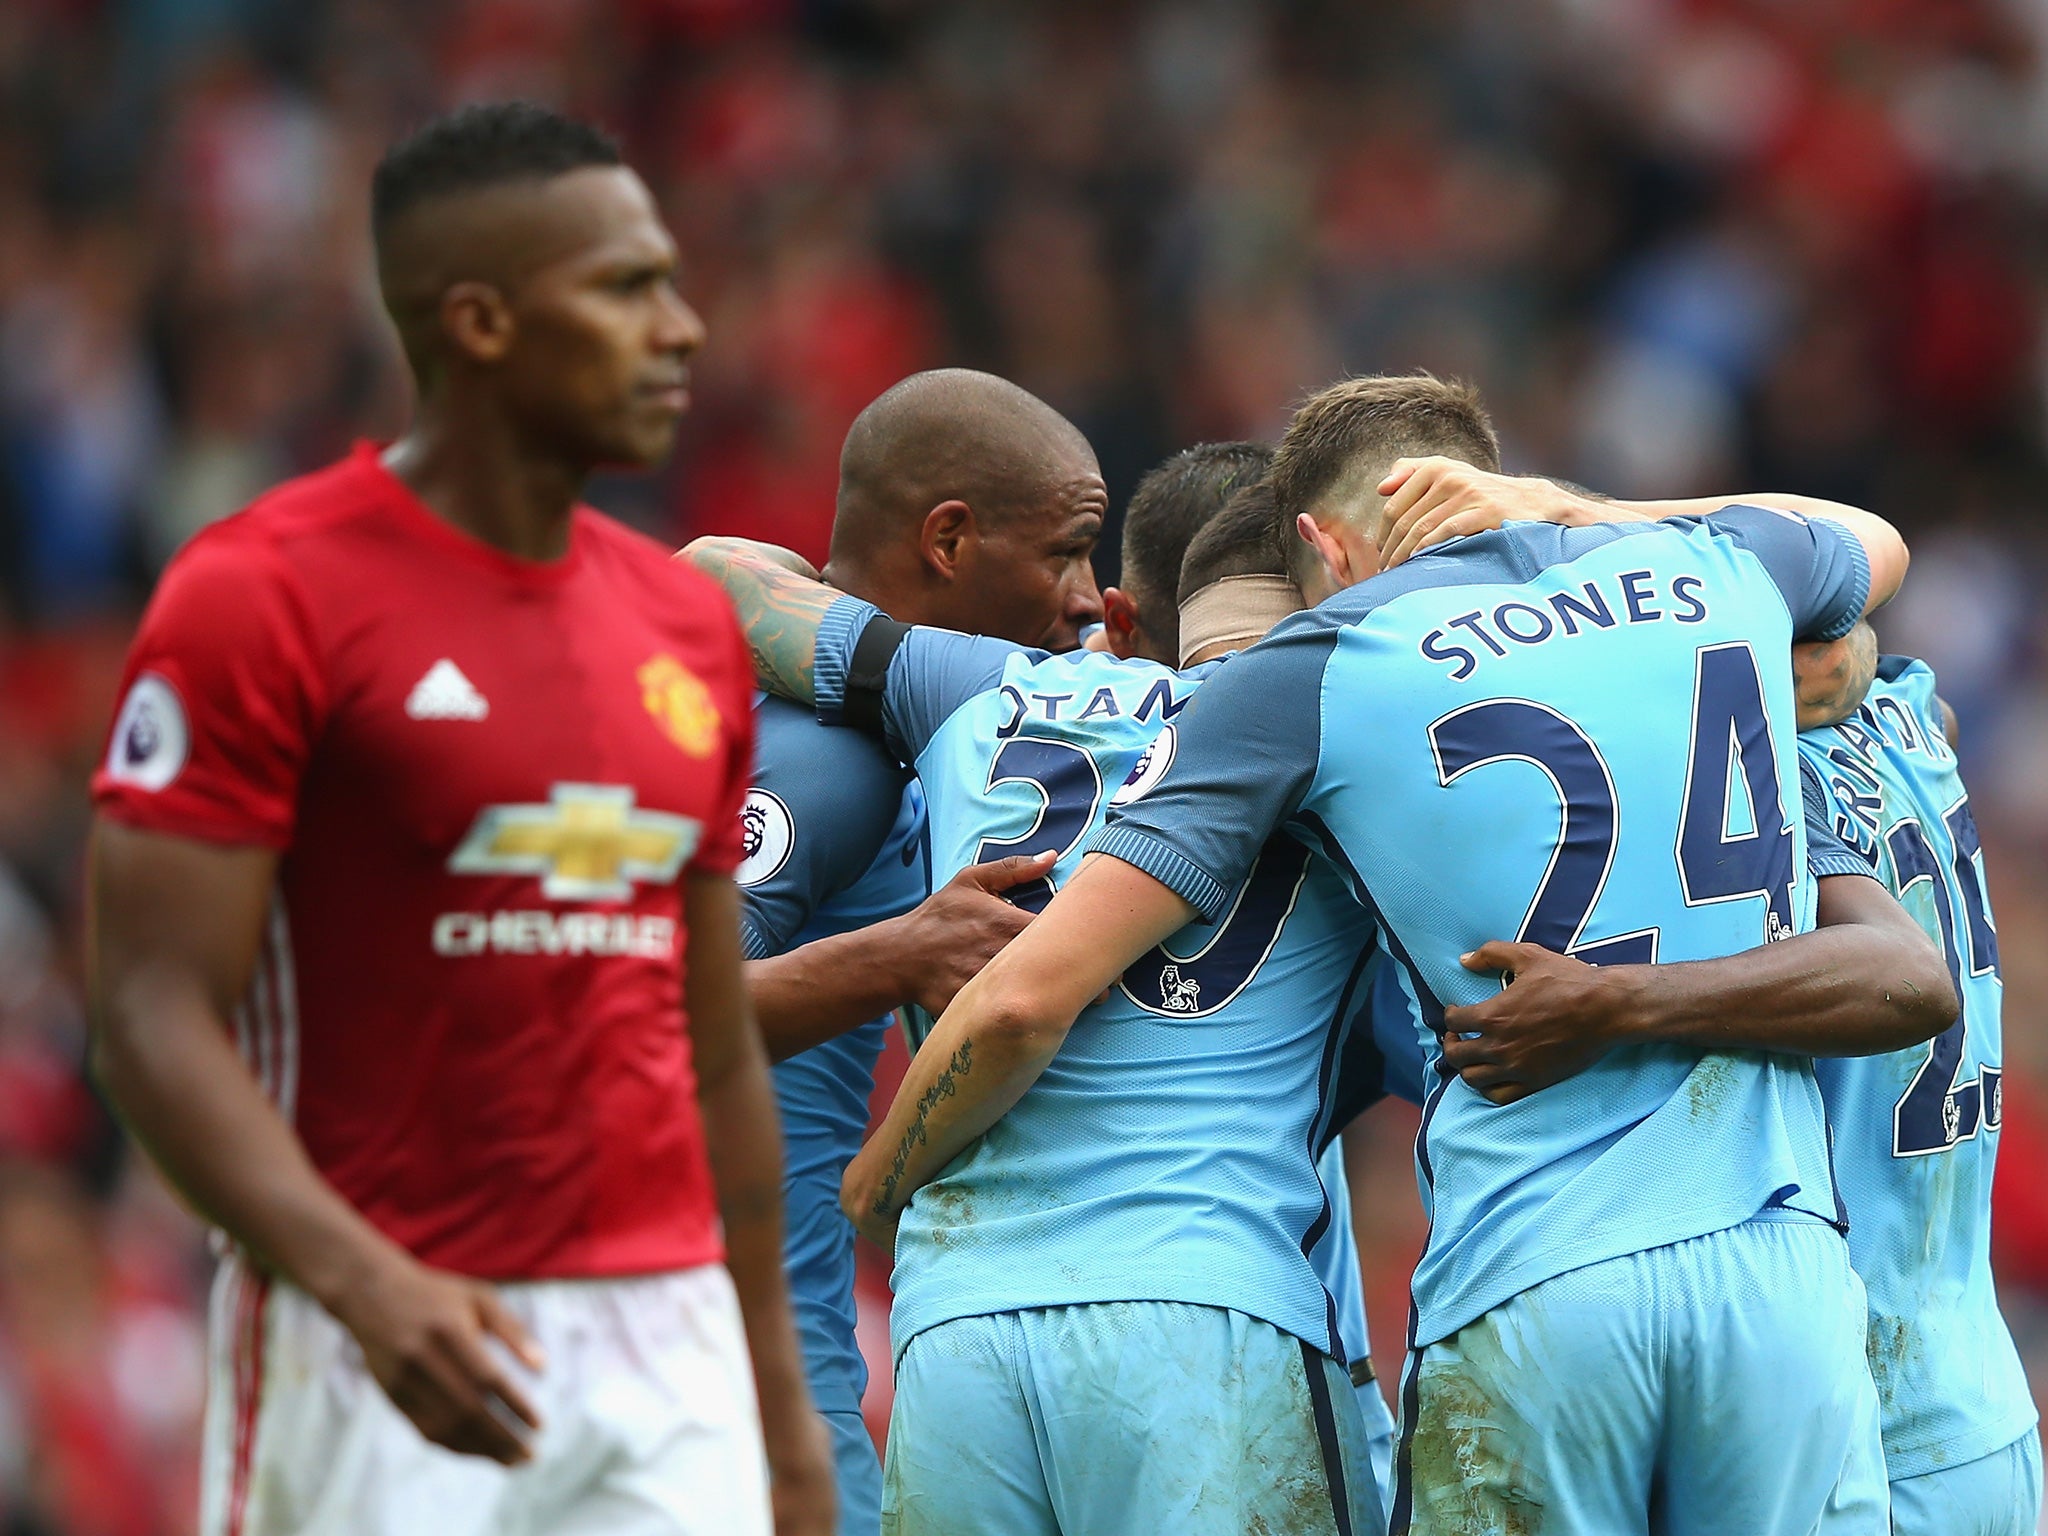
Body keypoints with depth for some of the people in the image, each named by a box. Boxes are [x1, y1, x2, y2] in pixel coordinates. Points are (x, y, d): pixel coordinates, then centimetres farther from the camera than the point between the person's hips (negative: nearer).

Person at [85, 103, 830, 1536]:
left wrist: (781, 1393, 19)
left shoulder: (688, 626, 12)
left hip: (666, 1341, 6)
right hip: (382, 1350, -6)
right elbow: (155, 1016, -14)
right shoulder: (263, 599, -9)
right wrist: (362, 1284, -28)